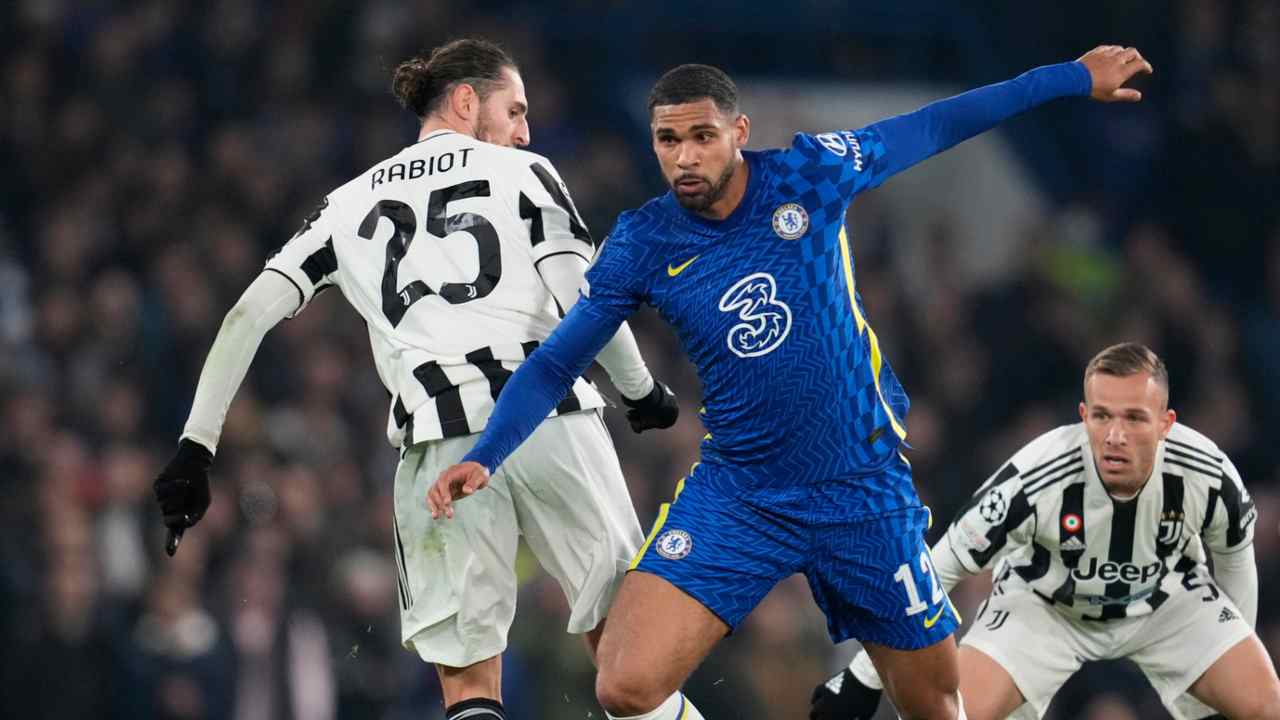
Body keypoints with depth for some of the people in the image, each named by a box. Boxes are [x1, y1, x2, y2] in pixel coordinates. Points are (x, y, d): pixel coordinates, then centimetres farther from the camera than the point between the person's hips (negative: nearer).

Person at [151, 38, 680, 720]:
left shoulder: (349, 204, 21)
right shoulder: (521, 173, 12)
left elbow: (249, 313, 12)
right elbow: (586, 304, -1)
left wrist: (195, 446, 11)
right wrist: (643, 391, 15)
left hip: (439, 442, 2)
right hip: (547, 414, -2)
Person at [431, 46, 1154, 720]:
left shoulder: (810, 174, -7)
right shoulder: (643, 245, -5)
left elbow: (933, 127, 6)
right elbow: (554, 365, 3)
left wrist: (1074, 78, 13)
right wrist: (484, 456, -12)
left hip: (864, 491, 0)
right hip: (735, 496, 0)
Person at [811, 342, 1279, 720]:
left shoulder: (1209, 476, -30)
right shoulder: (1033, 480, -36)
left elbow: (1235, 552, -4)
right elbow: (937, 569, -24)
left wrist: (1240, 646, 9)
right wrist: (863, 678, -20)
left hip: (1168, 597, 2)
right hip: (1043, 600, -2)